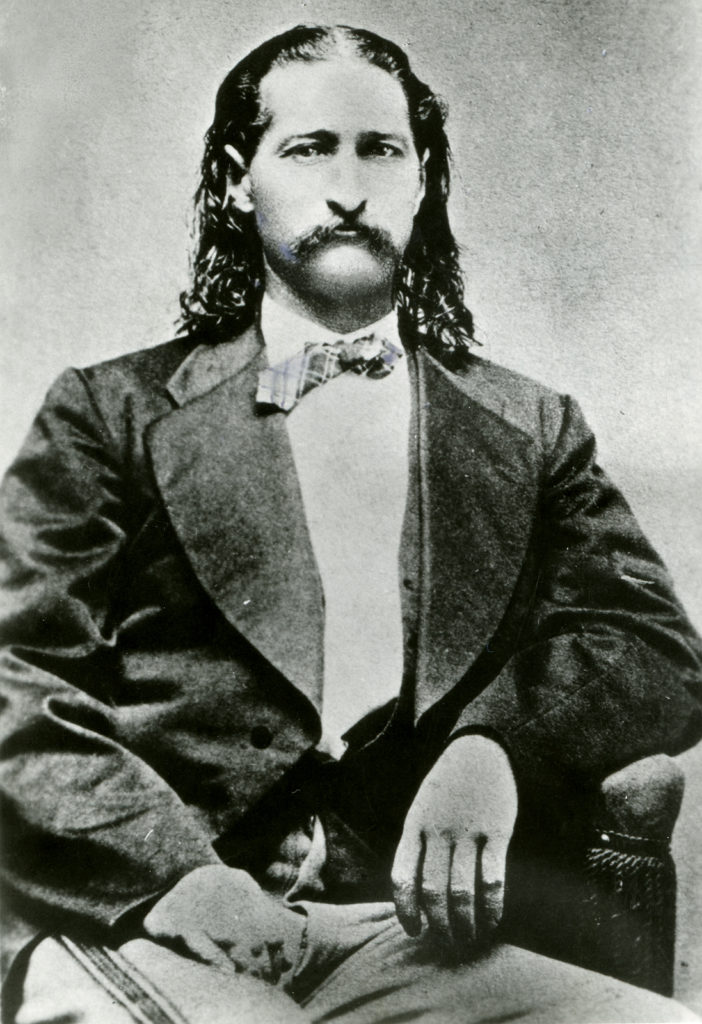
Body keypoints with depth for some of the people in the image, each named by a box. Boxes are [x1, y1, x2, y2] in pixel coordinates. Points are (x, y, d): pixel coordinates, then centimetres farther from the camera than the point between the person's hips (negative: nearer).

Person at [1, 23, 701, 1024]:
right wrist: (167, 866, -15)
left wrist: (497, 748, -16)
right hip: (140, 931, -1)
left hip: (408, 940, 2)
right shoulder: (113, 412, 8)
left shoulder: (532, 429, 12)